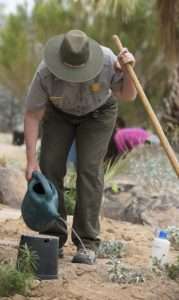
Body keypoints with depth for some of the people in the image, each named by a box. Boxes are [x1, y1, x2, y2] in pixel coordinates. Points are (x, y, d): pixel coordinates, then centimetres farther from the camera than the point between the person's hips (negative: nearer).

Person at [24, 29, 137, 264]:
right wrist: (31, 160, -29)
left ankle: (87, 244, -11)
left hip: (97, 113, -1)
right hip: (59, 113, 1)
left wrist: (126, 69, -40)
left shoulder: (106, 60, -35)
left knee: (89, 170, -14)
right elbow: (32, 116, -25)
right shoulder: (45, 73, -35)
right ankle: (54, 240, -1)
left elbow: (128, 95, -20)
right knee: (50, 168, -11)